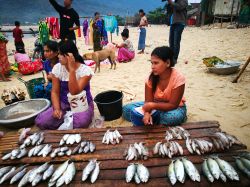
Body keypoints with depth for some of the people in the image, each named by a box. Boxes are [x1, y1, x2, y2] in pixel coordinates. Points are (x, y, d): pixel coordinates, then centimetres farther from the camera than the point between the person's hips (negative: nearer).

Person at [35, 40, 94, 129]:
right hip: (64, 104, 3)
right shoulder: (57, 68, -4)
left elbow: (74, 92, -27)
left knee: (80, 122, -35)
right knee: (40, 121, -17)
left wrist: (72, 69, -30)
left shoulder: (85, 70, -16)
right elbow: (55, 92, -2)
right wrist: (57, 109, -18)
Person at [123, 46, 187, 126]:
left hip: (175, 108, -2)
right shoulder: (151, 77, -15)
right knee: (127, 109, -11)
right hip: (156, 105, 3)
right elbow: (148, 101, -14)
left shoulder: (178, 78, -25)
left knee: (171, 117, -40)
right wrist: (147, 113, -35)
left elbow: (173, 105, -24)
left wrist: (153, 105, -35)